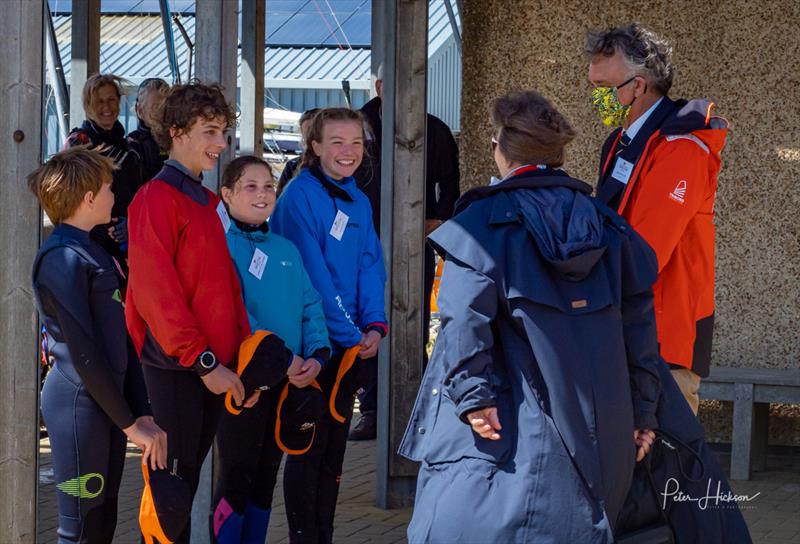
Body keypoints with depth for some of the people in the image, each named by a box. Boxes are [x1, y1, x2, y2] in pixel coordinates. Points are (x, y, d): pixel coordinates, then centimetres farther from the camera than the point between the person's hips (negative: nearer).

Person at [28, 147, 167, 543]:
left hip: (108, 398, 10)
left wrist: (141, 412, 5)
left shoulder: (92, 250, 15)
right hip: (79, 401, -10)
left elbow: (121, 336, 11)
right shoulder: (63, 258, -16)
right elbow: (82, 350, -20)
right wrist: (129, 422, -16)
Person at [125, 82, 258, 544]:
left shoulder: (210, 203, 15)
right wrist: (204, 361, -19)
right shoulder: (158, 199, -11)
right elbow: (155, 291, -18)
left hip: (212, 366, 8)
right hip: (175, 366, -8)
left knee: (190, 476, 13)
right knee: (173, 476, -2)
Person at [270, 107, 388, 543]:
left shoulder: (359, 203, 10)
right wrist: (348, 335, -17)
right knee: (310, 447, -1)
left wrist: (374, 325, -8)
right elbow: (313, 274, -17)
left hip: (351, 344, 7)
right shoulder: (301, 196, -13)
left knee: (334, 447, 12)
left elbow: (370, 268, 7)